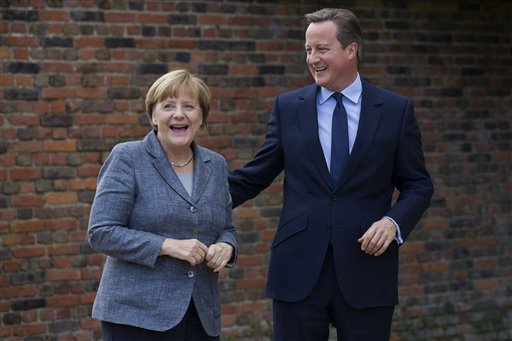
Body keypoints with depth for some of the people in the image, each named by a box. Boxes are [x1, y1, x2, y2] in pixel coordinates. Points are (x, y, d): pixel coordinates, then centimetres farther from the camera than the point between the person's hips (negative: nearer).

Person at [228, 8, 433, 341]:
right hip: (299, 268, 1)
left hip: (366, 267, -1)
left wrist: (393, 221, -13)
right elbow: (255, 175, 10)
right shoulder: (288, 107, 7)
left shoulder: (396, 110, 3)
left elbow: (418, 185, 5)